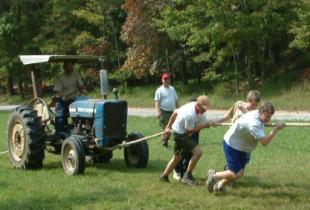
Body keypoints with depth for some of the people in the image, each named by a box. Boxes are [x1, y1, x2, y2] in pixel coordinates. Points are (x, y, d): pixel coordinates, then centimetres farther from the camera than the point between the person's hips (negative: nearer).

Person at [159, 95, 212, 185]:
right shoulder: (191, 114, -31)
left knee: (177, 157, 20)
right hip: (181, 134, -10)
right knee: (198, 151, -18)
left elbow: (175, 113, 8)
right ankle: (187, 176, -10)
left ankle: (164, 177, 30)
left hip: (177, 131, 10)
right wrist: (204, 126, -14)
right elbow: (189, 131, -20)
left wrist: (168, 127, 14)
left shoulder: (192, 105, -3)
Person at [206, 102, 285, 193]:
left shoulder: (257, 113, -3)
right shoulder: (254, 123, -35)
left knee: (240, 173, 9)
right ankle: (213, 175, 13)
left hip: (242, 147, 10)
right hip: (232, 145, -10)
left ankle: (220, 185, 29)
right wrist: (276, 129, -37)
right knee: (235, 174, -10)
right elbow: (264, 141, -39)